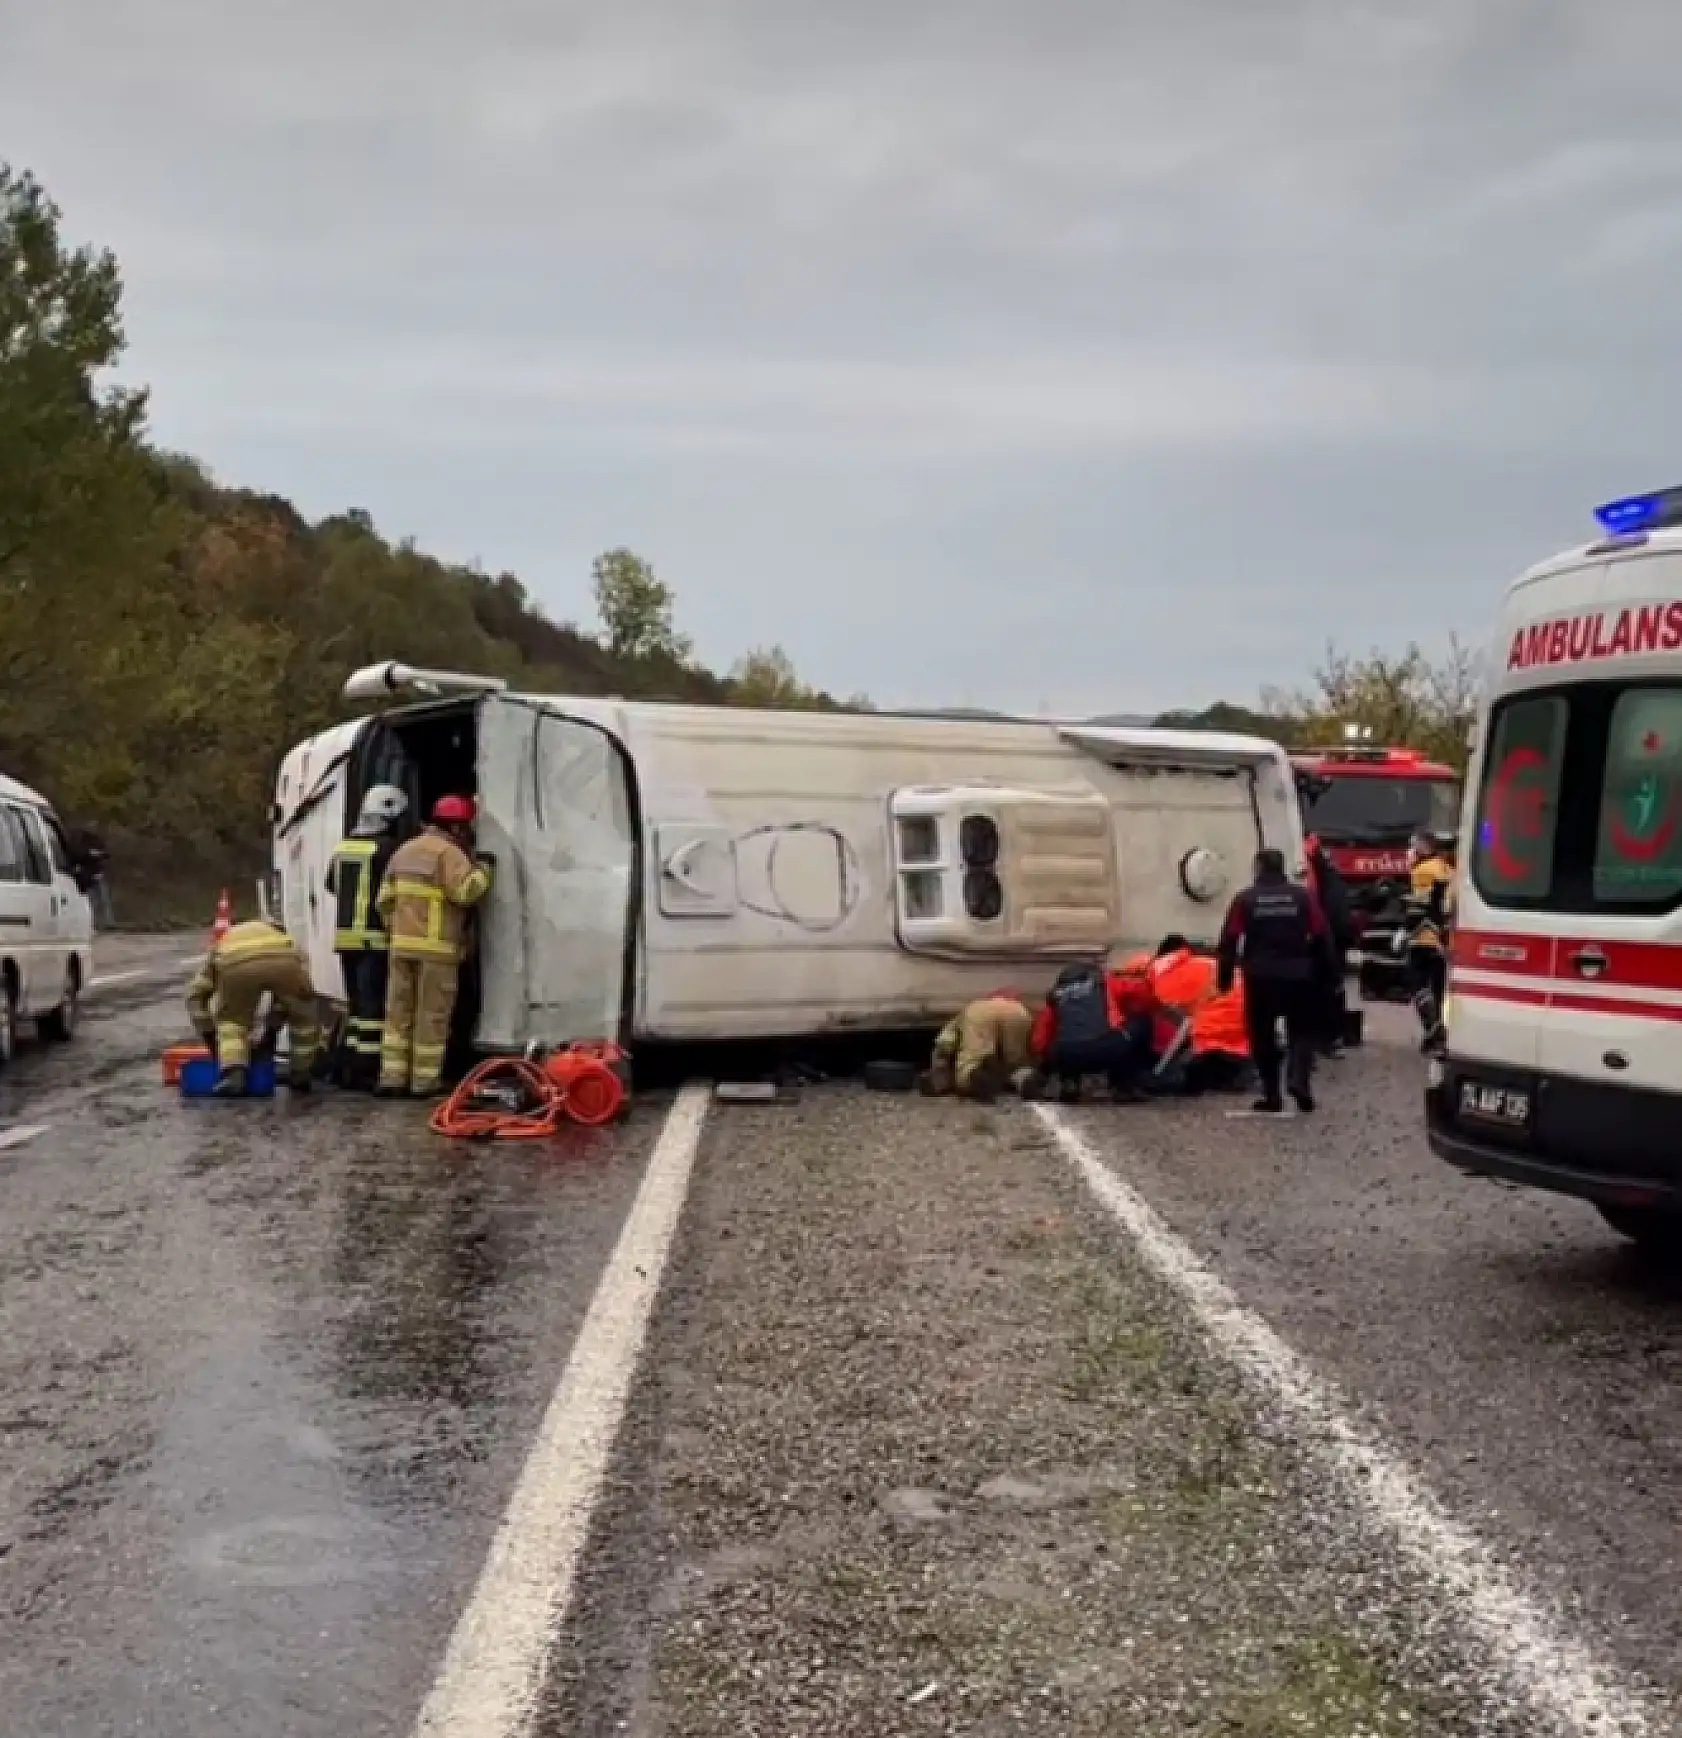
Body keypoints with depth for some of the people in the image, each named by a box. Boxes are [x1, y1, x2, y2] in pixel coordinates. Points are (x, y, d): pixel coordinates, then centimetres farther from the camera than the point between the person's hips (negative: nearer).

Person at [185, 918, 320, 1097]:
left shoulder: (219, 948, 44)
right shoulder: (281, 936, 47)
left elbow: (196, 995, 40)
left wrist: (208, 1032, 46)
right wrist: (271, 1029, 54)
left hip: (237, 964, -1)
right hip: (283, 960, 1)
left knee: (231, 1021, 24)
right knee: (304, 1016, 27)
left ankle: (234, 1073, 6)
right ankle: (300, 1074, 31)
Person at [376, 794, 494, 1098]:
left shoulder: (405, 850, 17)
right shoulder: (448, 852, -8)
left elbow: (384, 900, 17)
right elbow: (466, 891, -22)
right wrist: (482, 868, -5)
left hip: (402, 944, 7)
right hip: (437, 947, -7)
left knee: (399, 1011, 9)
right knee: (432, 1015, 0)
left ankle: (392, 1078, 6)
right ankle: (424, 1082, 3)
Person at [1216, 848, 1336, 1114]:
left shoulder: (1245, 899, 1)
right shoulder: (1303, 896, 4)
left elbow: (1229, 941, -3)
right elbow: (1321, 937, 2)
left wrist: (1224, 977, 3)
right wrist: (1326, 972, 9)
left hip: (1260, 978, -1)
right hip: (1298, 976, 1)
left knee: (1263, 1036, 9)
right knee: (1301, 1031, 12)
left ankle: (1272, 1095, 7)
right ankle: (1299, 1079, -11)